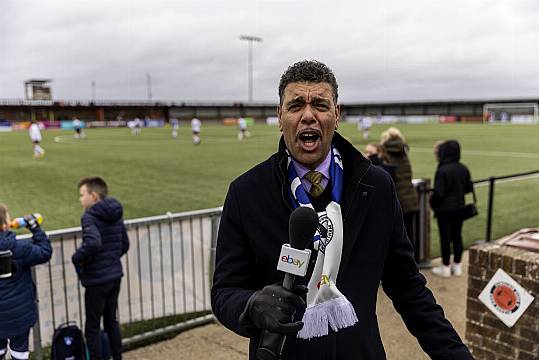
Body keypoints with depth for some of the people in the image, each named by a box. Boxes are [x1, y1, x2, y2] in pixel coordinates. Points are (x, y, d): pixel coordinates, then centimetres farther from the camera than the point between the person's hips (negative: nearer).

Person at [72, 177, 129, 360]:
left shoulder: (89, 217, -17)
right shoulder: (116, 216, 6)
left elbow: (93, 242, -34)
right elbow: (125, 245, 14)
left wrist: (77, 258, -18)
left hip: (97, 279, -8)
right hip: (115, 275, 8)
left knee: (92, 327, 6)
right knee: (111, 321, 21)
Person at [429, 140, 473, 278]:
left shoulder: (442, 170, -21)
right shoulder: (463, 169, 1)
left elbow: (439, 192, -21)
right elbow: (469, 188, 7)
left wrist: (432, 201, -3)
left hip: (444, 209, -6)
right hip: (459, 208, 6)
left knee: (445, 238, 4)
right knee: (457, 236, 14)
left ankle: (445, 267, 14)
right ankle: (457, 266, 24)